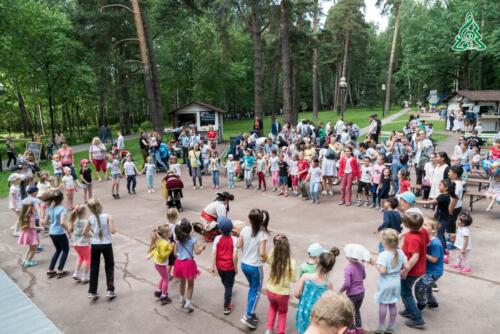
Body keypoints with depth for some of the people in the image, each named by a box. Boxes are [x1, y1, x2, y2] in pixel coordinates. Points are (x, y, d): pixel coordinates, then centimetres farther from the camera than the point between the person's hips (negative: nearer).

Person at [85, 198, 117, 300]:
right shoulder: (108, 216, -15)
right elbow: (113, 231, -19)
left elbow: (85, 232, 8)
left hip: (95, 245, 3)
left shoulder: (91, 218, -3)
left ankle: (92, 292, 19)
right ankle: (110, 290, 13)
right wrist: (111, 221, -1)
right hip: (106, 245, -3)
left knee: (94, 268, 14)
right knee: (109, 267, 13)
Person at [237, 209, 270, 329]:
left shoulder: (245, 229, -10)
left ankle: (250, 313, 32)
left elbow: (239, 245, -3)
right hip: (255, 266, -5)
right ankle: (248, 316, 14)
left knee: (252, 288, 25)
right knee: (256, 291, 15)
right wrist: (266, 258, -6)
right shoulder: (262, 234, -23)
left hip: (244, 264, 5)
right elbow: (261, 253, -26)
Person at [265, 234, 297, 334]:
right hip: (283, 293, -3)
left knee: (272, 307, 35)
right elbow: (293, 279, -13)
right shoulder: (291, 262, -24)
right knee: (282, 313, 26)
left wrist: (274, 248, 0)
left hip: (271, 291, 3)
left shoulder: (272, 257, -16)